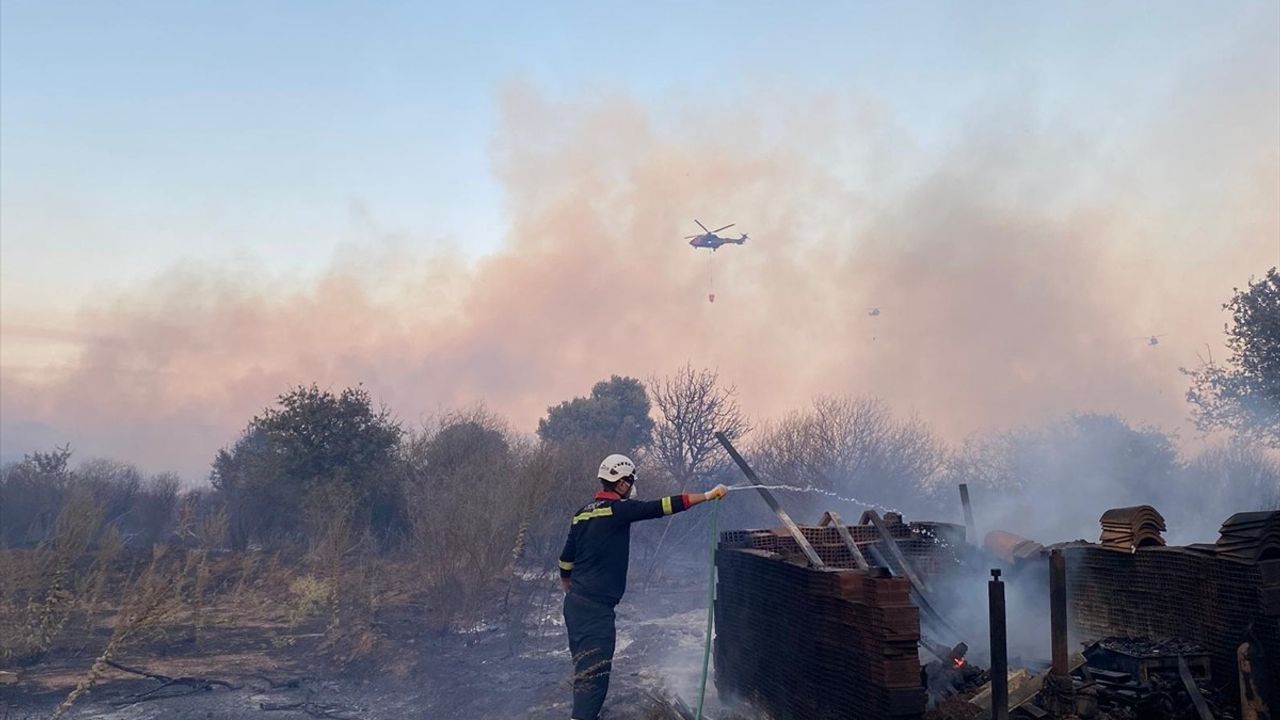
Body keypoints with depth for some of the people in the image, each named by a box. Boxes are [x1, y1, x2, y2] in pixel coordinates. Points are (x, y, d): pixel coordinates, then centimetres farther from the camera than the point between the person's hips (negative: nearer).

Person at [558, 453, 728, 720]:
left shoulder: (582, 513, 12)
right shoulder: (618, 509, -11)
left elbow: (565, 563, 17)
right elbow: (662, 506, -14)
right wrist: (708, 495, -8)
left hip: (575, 603, 9)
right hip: (596, 608, -9)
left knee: (584, 668, 19)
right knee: (594, 674, -9)